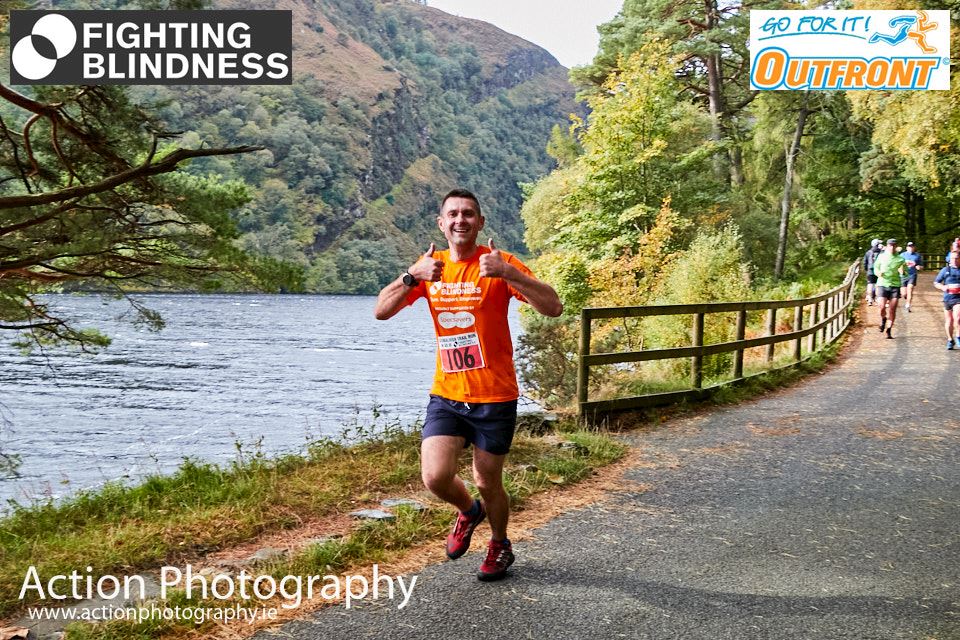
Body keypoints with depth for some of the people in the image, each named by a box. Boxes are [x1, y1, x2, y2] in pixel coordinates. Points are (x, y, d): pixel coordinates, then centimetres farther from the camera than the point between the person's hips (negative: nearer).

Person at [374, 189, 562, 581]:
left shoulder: (498, 263, -8)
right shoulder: (431, 266, 4)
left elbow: (553, 308, -19)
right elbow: (381, 312, -3)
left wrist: (506, 273, -30)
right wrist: (412, 276, -19)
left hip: (495, 397, -3)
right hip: (446, 395, 3)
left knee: (488, 484, 8)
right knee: (436, 477, -12)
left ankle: (500, 545, 38)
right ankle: (468, 512, 24)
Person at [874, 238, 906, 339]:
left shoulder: (900, 259, 5)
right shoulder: (881, 257, 5)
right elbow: (876, 268, 15)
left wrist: (902, 271, -15)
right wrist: (878, 273, -8)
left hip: (895, 285, 1)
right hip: (882, 284, -1)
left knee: (892, 310, -3)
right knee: (882, 307, -13)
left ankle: (889, 330, 8)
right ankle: (883, 319, 22)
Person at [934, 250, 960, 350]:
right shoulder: (945, 270, 4)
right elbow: (936, 283, 9)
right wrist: (943, 287, -11)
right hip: (947, 298, 2)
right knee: (949, 321, 9)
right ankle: (950, 340, 24)